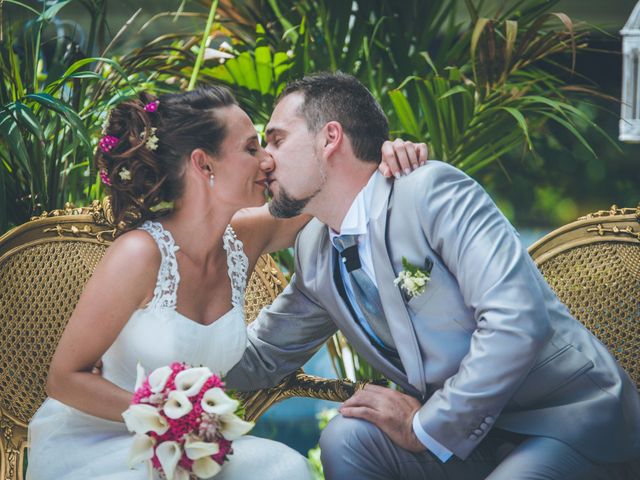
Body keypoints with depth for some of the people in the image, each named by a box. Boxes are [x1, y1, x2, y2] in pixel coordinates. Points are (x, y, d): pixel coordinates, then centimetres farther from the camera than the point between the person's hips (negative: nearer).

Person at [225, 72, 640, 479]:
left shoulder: (432, 190, -17)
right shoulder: (314, 250, 7)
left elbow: (517, 320, -26)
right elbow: (262, 359, 18)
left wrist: (426, 428, -19)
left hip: (567, 417, -7)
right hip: (471, 428, 7)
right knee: (347, 440, -18)